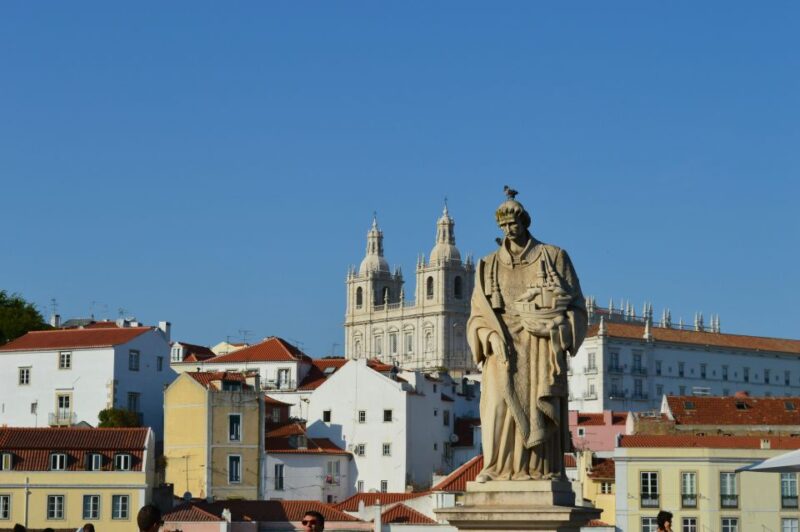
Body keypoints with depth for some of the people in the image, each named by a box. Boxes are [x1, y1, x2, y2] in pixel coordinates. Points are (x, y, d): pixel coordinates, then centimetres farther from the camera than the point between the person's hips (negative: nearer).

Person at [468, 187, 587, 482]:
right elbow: (479, 313, 11)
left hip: (543, 343, -1)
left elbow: (575, 305, 6)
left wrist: (559, 340, -8)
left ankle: (545, 468, -7)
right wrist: (491, 336, -9)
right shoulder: (488, 266, 15)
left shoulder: (554, 257, 9)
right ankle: (498, 467, -11)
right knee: (499, 402, -11)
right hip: (504, 344, 1)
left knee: (543, 403, -8)